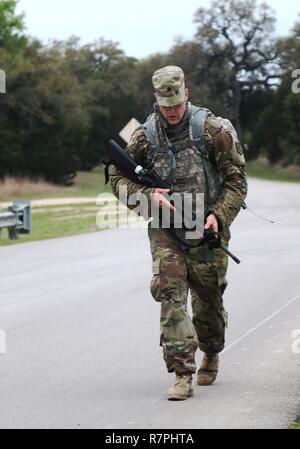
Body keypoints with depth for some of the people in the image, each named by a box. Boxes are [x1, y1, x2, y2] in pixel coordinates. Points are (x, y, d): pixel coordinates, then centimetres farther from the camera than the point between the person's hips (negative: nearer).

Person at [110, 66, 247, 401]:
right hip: (165, 228, 1)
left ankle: (211, 355, 40)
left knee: (208, 299, 10)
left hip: (206, 228, -1)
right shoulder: (145, 135, 0)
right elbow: (118, 177, 8)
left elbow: (236, 179, -3)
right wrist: (148, 196, -10)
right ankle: (183, 375, -15)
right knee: (170, 293, -15)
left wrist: (219, 215, -16)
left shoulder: (213, 129, -7)